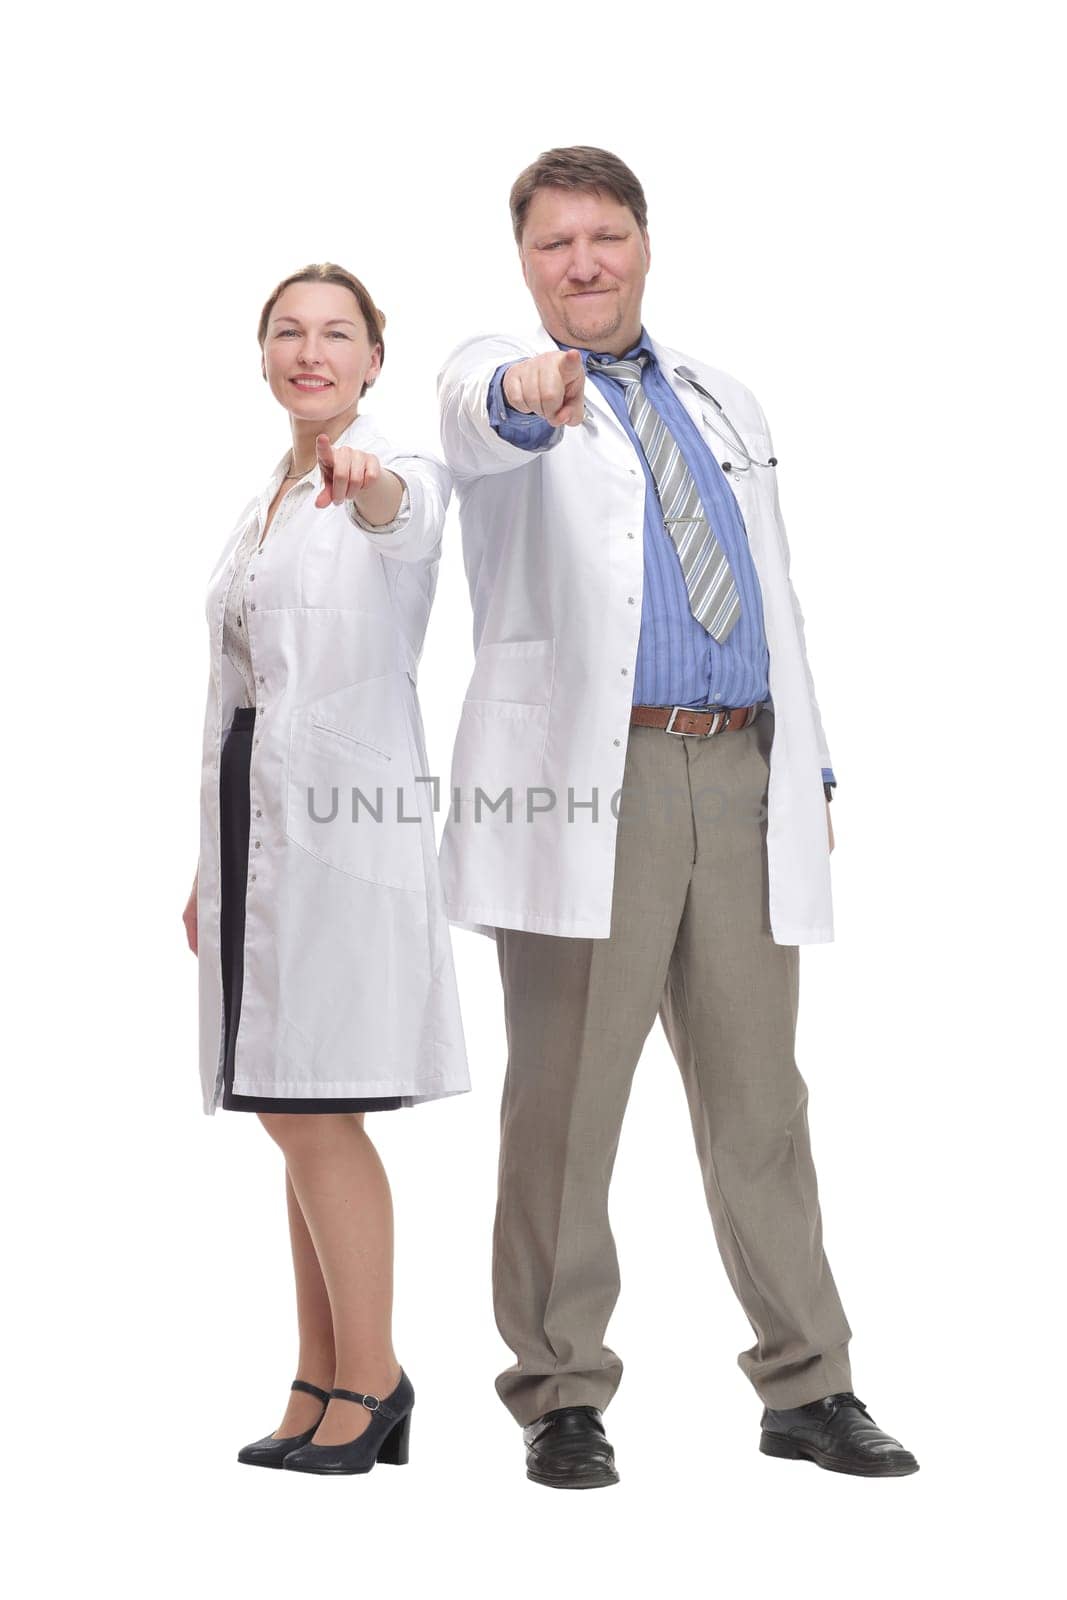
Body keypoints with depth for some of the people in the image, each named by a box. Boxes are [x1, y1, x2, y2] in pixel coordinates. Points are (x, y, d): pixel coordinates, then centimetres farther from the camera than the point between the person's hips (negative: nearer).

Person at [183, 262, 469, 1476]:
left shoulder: (399, 480, -4)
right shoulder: (265, 503, 19)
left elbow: (404, 525, -31)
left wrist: (371, 485, -54)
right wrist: (210, 862, 18)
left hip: (343, 817, -8)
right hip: (256, 815, 8)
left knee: (315, 1108, -9)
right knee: (294, 1114, 8)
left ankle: (368, 1381, 3)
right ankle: (323, 1383, 15)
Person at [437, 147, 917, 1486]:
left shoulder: (722, 402, 22)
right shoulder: (498, 378, 5)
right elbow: (484, 418, -22)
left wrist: (811, 768, 15)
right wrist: (530, 388, -46)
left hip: (742, 774, 5)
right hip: (589, 778, -4)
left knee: (759, 1097, 8)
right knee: (566, 1099, -1)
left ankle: (807, 1387, 16)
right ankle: (561, 1395, 10)